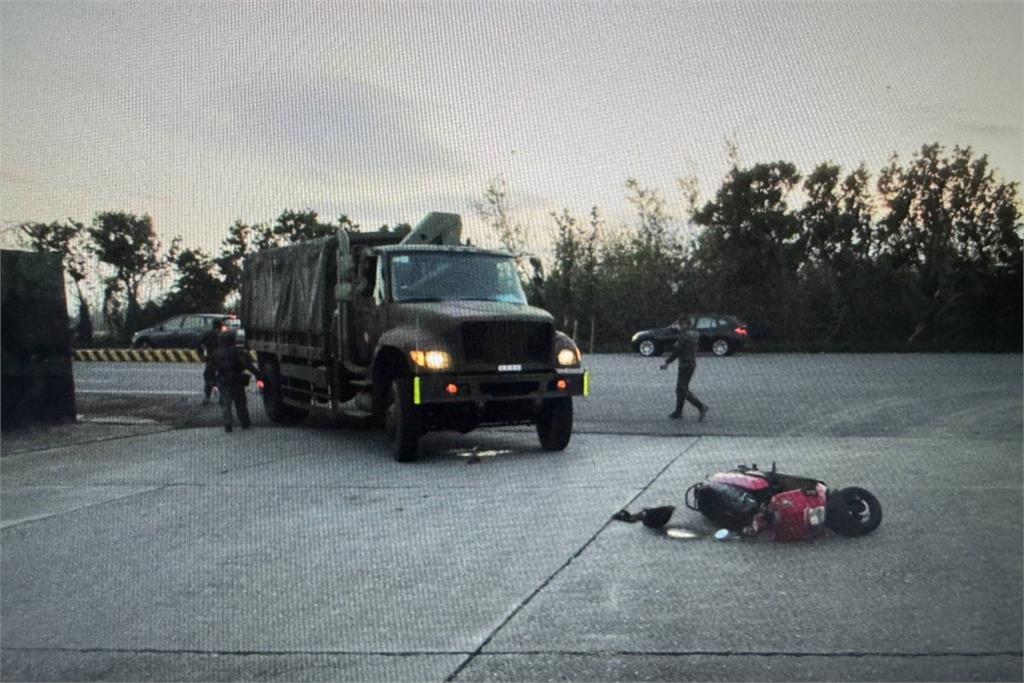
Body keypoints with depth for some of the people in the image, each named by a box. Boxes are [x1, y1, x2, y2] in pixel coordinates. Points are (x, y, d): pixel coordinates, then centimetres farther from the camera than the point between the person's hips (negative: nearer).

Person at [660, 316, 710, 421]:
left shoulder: (684, 337, -17)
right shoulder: (692, 335, 12)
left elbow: (677, 351, -17)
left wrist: (666, 362, -8)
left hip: (685, 364, -10)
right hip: (692, 363, 10)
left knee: (683, 389, -7)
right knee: (680, 389, 15)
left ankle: (701, 407, -13)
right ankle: (678, 412, 20)